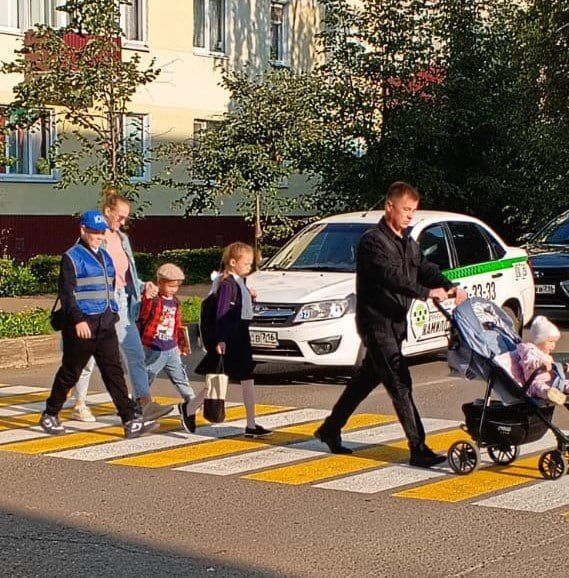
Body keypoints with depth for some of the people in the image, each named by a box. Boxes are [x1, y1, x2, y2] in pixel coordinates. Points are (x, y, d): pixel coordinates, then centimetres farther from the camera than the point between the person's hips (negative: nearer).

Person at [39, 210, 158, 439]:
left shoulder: (105, 257, 16)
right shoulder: (72, 257, -7)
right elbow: (67, 292, -14)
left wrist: (112, 313, 20)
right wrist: (78, 320, -23)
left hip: (105, 325, 7)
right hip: (82, 325, -6)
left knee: (114, 372, 0)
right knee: (70, 373, 4)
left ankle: (130, 422, -6)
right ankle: (50, 415, 22)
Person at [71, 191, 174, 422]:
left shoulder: (122, 239, 15)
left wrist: (144, 286, 6)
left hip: (123, 306, 7)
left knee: (136, 354, -3)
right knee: (89, 357, 5)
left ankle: (144, 403, -8)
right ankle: (79, 404, 18)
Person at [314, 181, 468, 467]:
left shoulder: (408, 244, 15)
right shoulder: (373, 241, -14)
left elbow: (426, 270, 6)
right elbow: (391, 276, -27)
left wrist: (450, 287, -14)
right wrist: (427, 292, -34)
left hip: (396, 322, 9)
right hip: (376, 322, -9)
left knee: (367, 379, 18)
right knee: (400, 384, -12)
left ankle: (330, 429, 32)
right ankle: (418, 449, -12)